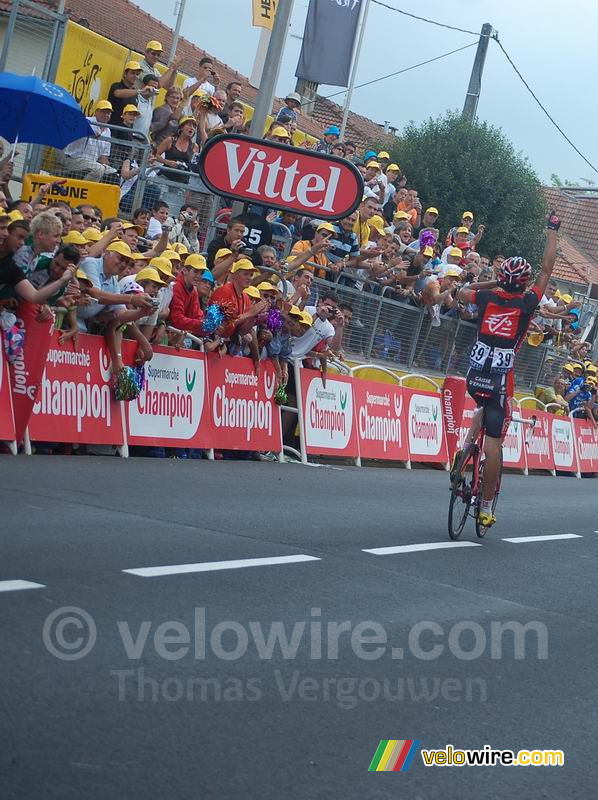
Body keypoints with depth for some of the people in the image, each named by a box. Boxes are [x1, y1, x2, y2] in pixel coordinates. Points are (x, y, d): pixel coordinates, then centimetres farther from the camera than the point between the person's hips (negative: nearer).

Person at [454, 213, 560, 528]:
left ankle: (466, 446, 14)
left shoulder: (487, 297, 2)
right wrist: (552, 230, 11)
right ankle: (486, 508, 3)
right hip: (500, 381, -4)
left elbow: (461, 293, 23)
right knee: (494, 444, 0)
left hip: (474, 377, 4)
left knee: (484, 408, 37)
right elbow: (547, 268, 2)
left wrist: (491, 283, 28)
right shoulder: (526, 303, -6)